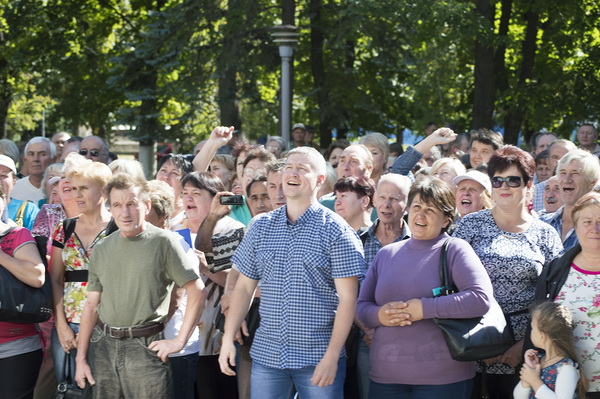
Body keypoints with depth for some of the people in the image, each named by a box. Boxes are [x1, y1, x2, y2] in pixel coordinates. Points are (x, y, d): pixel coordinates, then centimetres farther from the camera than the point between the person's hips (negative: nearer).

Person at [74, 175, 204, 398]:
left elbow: (196, 292, -7)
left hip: (145, 346, -5)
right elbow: (92, 305, 13)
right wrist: (80, 358, 9)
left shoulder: (163, 242, -5)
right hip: (103, 345, 5)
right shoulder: (102, 249, 10)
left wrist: (179, 342, -11)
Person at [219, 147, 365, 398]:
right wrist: (228, 339, 2)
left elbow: (347, 299, -9)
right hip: (266, 355, 4)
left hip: (318, 358, -4)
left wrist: (332, 357, -15)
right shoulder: (261, 227, 8)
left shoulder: (335, 230, -5)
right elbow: (244, 287, 12)